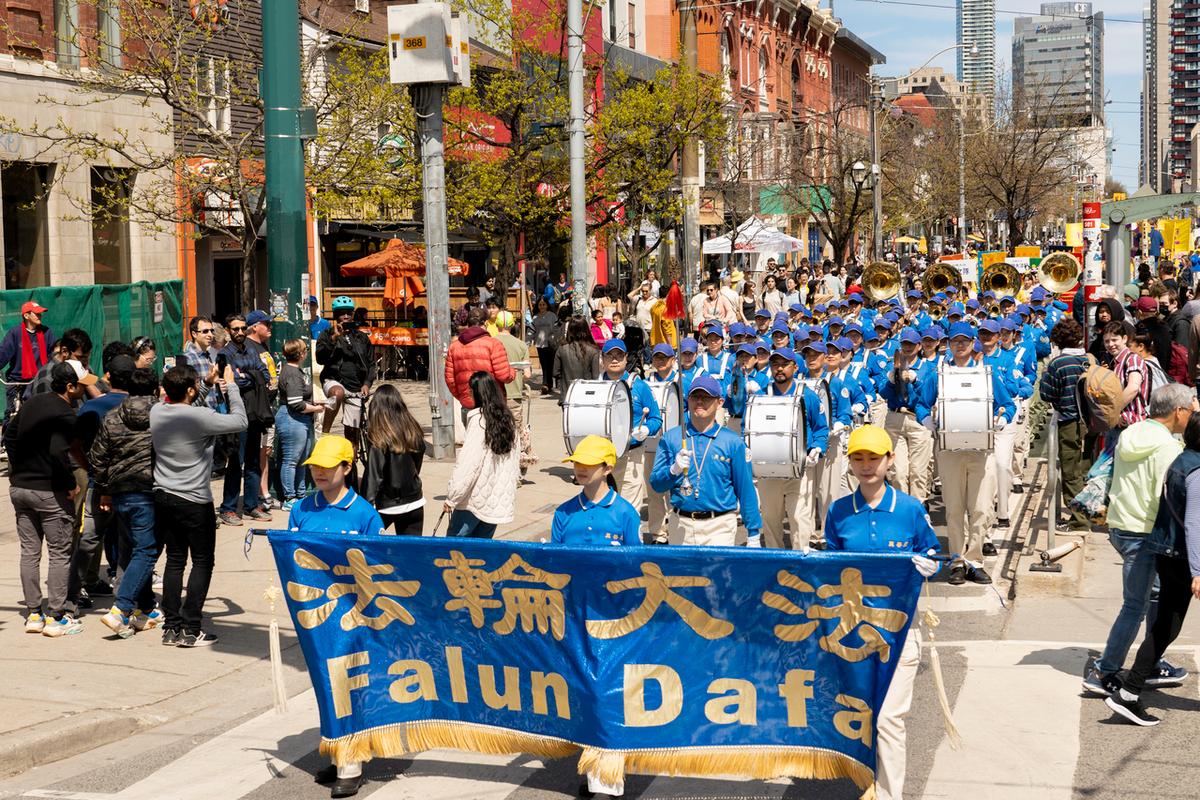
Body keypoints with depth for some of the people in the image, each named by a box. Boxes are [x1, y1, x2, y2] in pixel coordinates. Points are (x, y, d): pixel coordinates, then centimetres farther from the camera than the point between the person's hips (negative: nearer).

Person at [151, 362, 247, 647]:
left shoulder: (156, 412, -2)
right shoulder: (200, 417, -20)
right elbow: (240, 421, -10)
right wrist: (231, 386, 1)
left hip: (163, 498, 6)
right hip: (195, 501, -6)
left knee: (174, 561, 13)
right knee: (202, 562, 5)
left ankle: (171, 627, 14)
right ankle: (191, 629, 2)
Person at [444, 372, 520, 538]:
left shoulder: (478, 420, -13)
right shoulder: (508, 420, 7)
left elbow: (467, 464, -17)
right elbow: (516, 460, 13)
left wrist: (451, 498, -13)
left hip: (475, 499, -6)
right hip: (500, 501, 6)